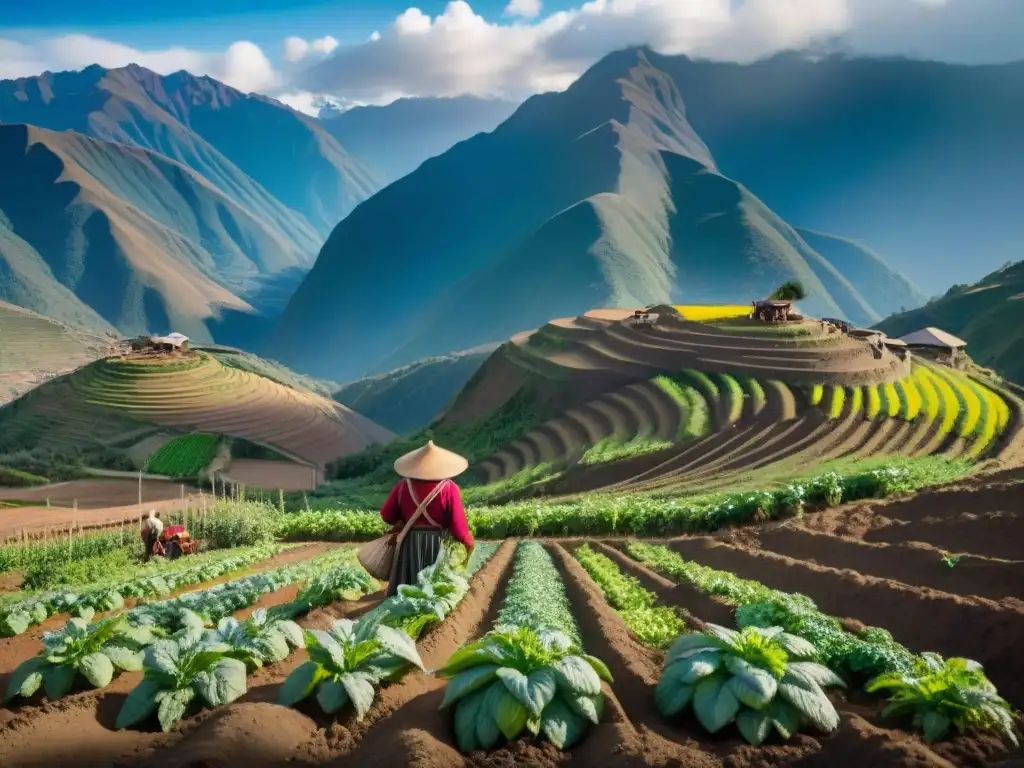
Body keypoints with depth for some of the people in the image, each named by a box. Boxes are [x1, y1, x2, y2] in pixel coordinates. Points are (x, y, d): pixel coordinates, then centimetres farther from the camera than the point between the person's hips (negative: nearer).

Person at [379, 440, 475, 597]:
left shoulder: (403, 485, -4)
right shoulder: (448, 488, -12)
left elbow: (387, 515, 4)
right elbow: (458, 523, -12)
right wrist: (468, 541, 6)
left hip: (410, 543, 2)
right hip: (438, 545, -2)